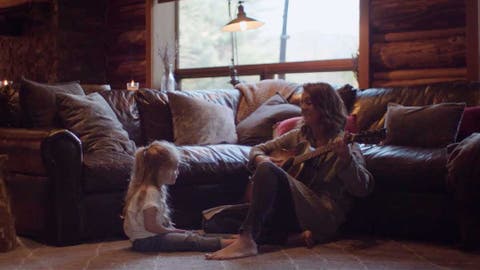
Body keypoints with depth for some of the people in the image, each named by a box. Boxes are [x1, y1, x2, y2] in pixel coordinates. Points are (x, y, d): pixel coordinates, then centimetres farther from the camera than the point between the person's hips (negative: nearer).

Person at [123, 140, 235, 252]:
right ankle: (222, 243, -18)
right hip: (146, 240, -11)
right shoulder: (151, 192, -23)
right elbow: (150, 226, -25)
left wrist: (170, 228, 8)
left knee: (190, 234, 9)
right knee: (190, 240, -15)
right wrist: (171, 230, -12)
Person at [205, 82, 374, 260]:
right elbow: (258, 149, 23)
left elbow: (363, 189, -13)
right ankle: (291, 237, -13)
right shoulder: (298, 136, 17)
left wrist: (346, 158, -31)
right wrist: (261, 159, -2)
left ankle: (247, 241, -35)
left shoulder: (343, 143, 0)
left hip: (325, 216, -7)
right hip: (289, 211, 7)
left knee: (268, 169, -28)